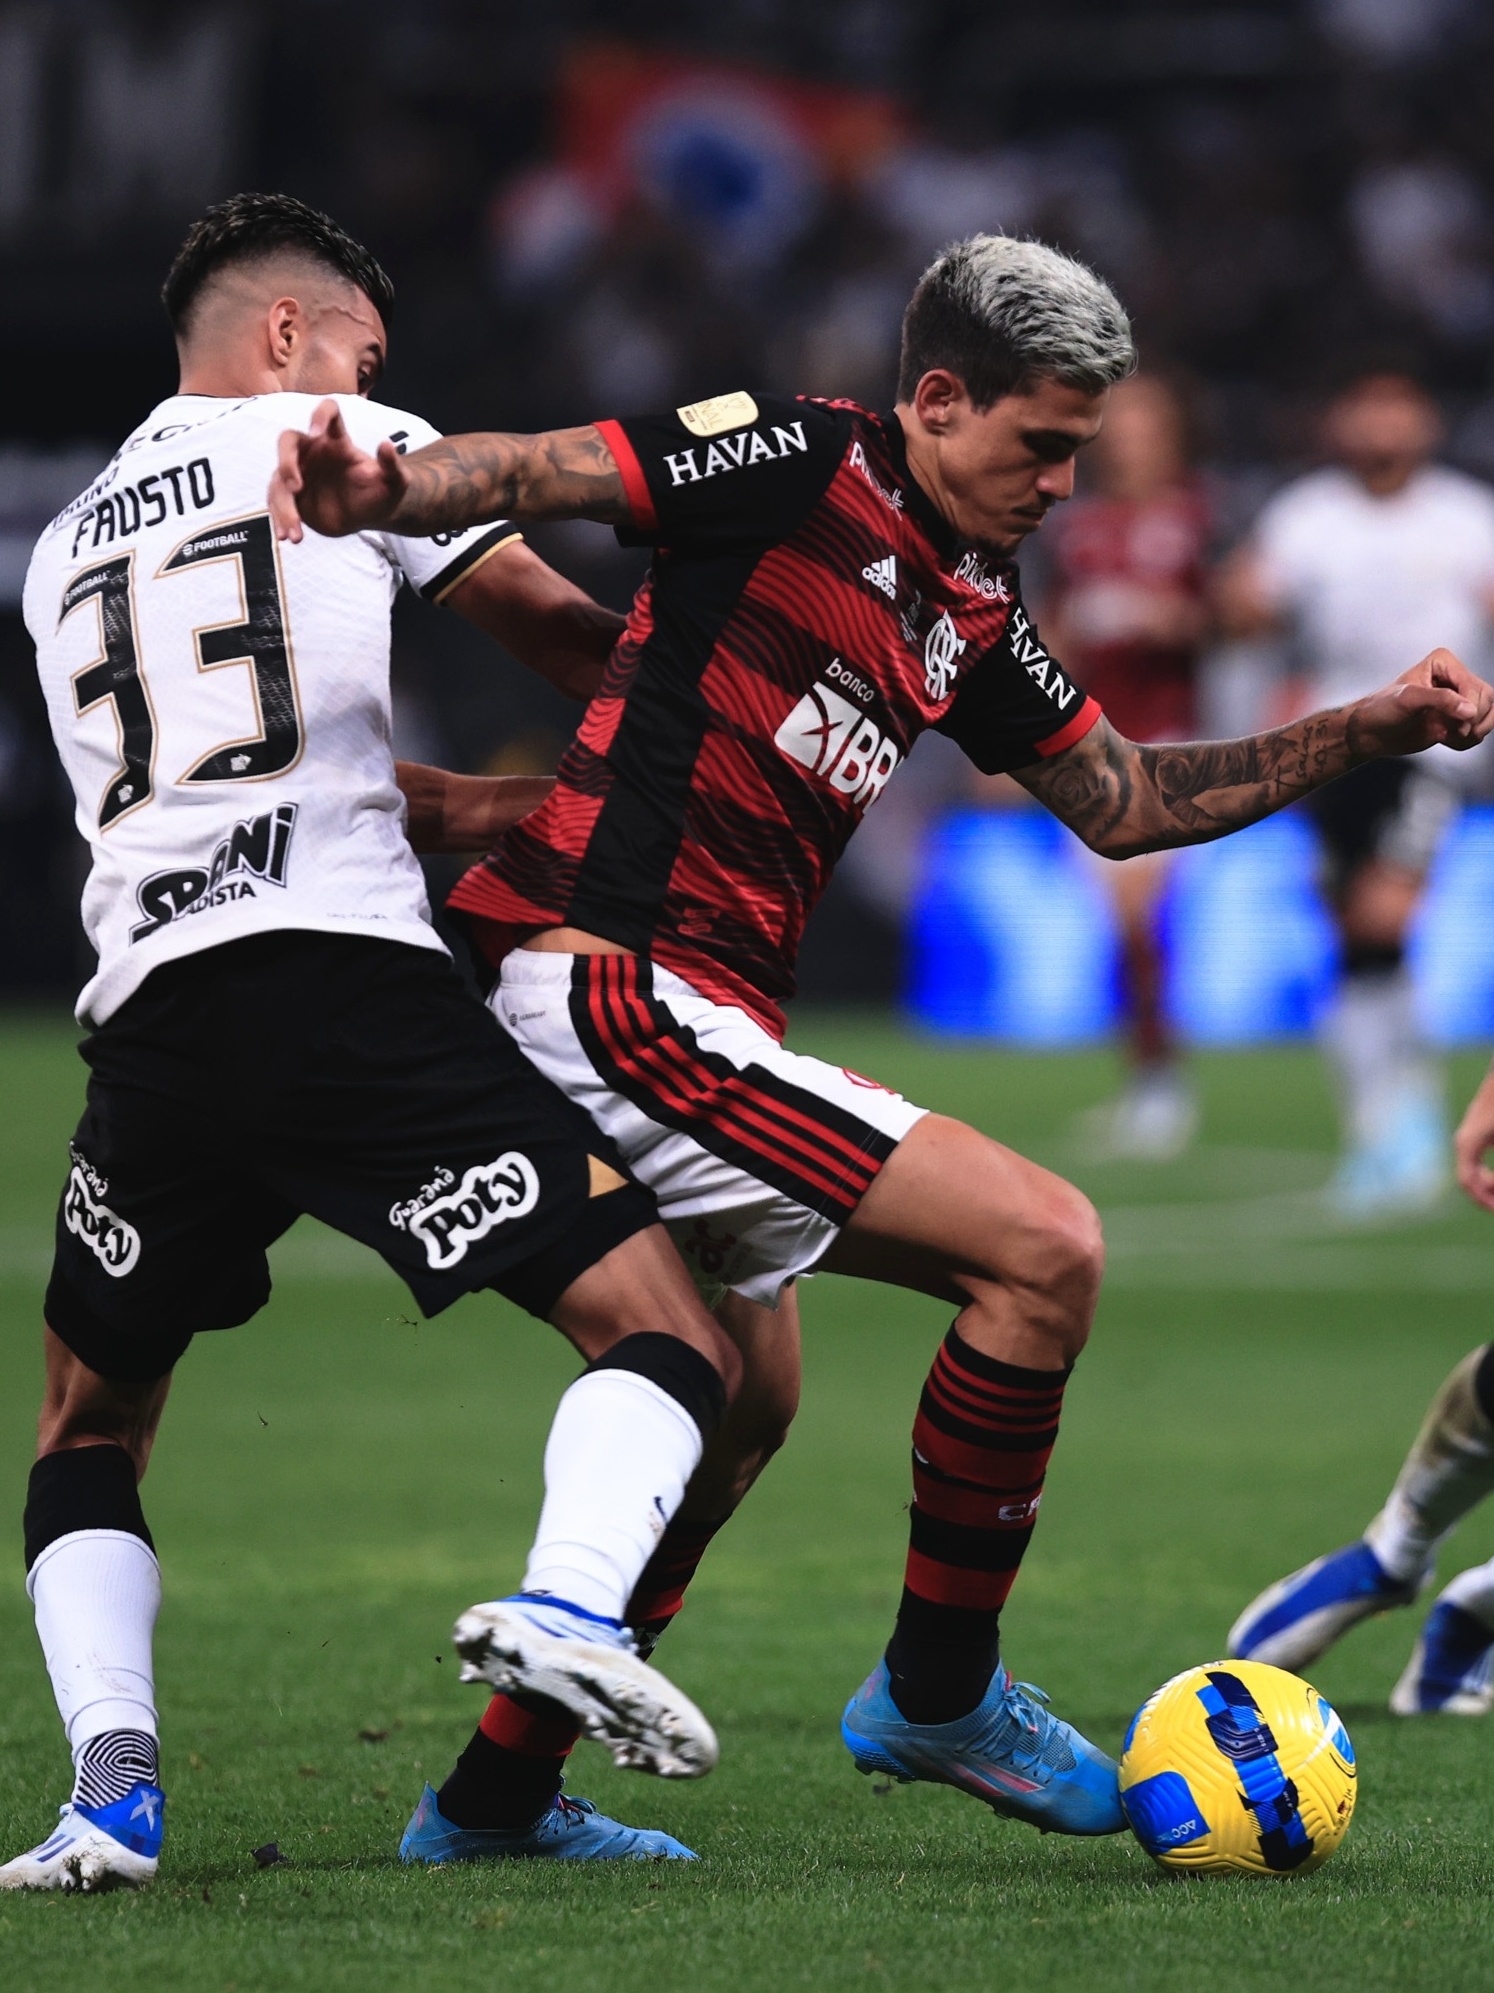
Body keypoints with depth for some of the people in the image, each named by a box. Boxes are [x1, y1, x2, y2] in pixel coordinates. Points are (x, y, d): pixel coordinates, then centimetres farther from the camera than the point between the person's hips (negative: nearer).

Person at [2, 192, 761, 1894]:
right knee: (665, 1338, -3)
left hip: (151, 1018, 5)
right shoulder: (337, 445, 13)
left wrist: (524, 805, 33)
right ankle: (569, 1604, -31)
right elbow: (557, 629, 19)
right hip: (347, 975, -5)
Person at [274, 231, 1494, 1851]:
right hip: (617, 985, -10)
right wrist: (368, 492, -35)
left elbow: (1124, 804, 25)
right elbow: (529, 475, -15)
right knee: (1043, 1245, -13)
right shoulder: (796, 464, -7)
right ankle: (938, 1692, -1)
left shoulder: (972, 617, 18)